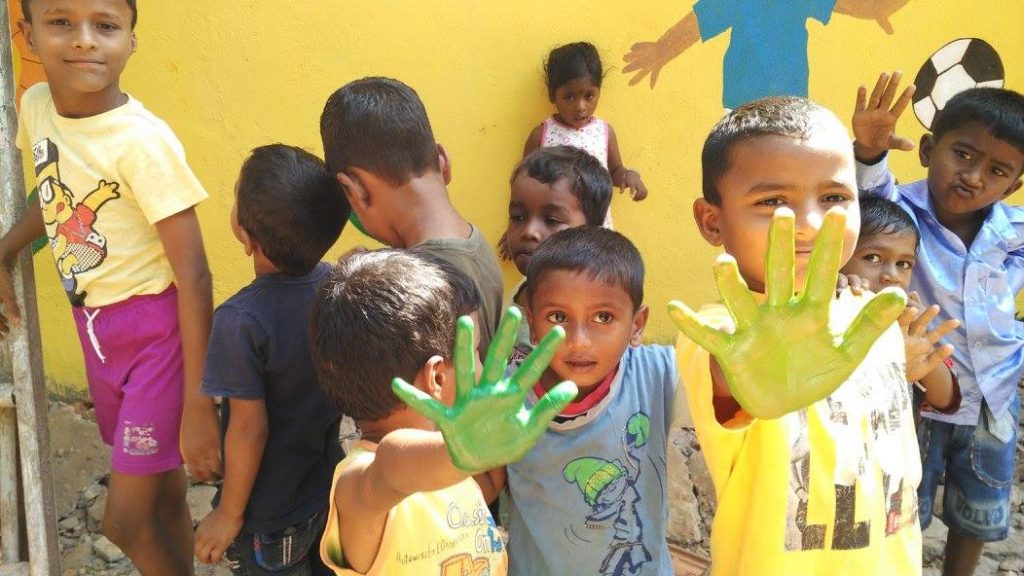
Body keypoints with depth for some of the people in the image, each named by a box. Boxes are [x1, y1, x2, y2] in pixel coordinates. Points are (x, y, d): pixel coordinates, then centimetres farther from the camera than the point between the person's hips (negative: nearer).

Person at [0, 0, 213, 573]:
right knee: (162, 494, 20)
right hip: (94, 325, 6)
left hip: (157, 331, -6)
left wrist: (198, 402, -21)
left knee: (127, 520, 0)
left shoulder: (142, 140, -24)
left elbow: (193, 274, -21)